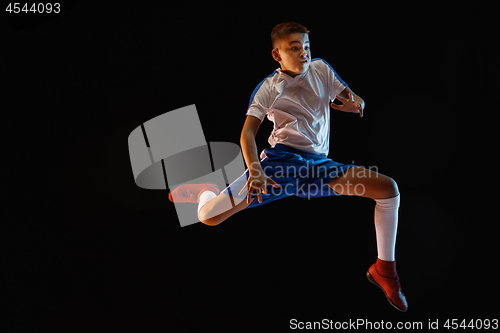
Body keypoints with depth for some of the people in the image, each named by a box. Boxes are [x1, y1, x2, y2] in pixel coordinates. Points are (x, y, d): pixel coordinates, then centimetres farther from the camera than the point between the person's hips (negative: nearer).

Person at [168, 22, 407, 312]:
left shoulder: (321, 69, 10)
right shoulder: (269, 87, 2)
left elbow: (356, 100, 14)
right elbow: (248, 132, -7)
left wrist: (354, 104, -13)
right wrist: (254, 171, -26)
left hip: (318, 164, 3)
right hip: (282, 159, -3)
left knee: (388, 188, -16)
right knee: (208, 216, -15)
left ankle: (384, 270, 1)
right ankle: (207, 192, 28)